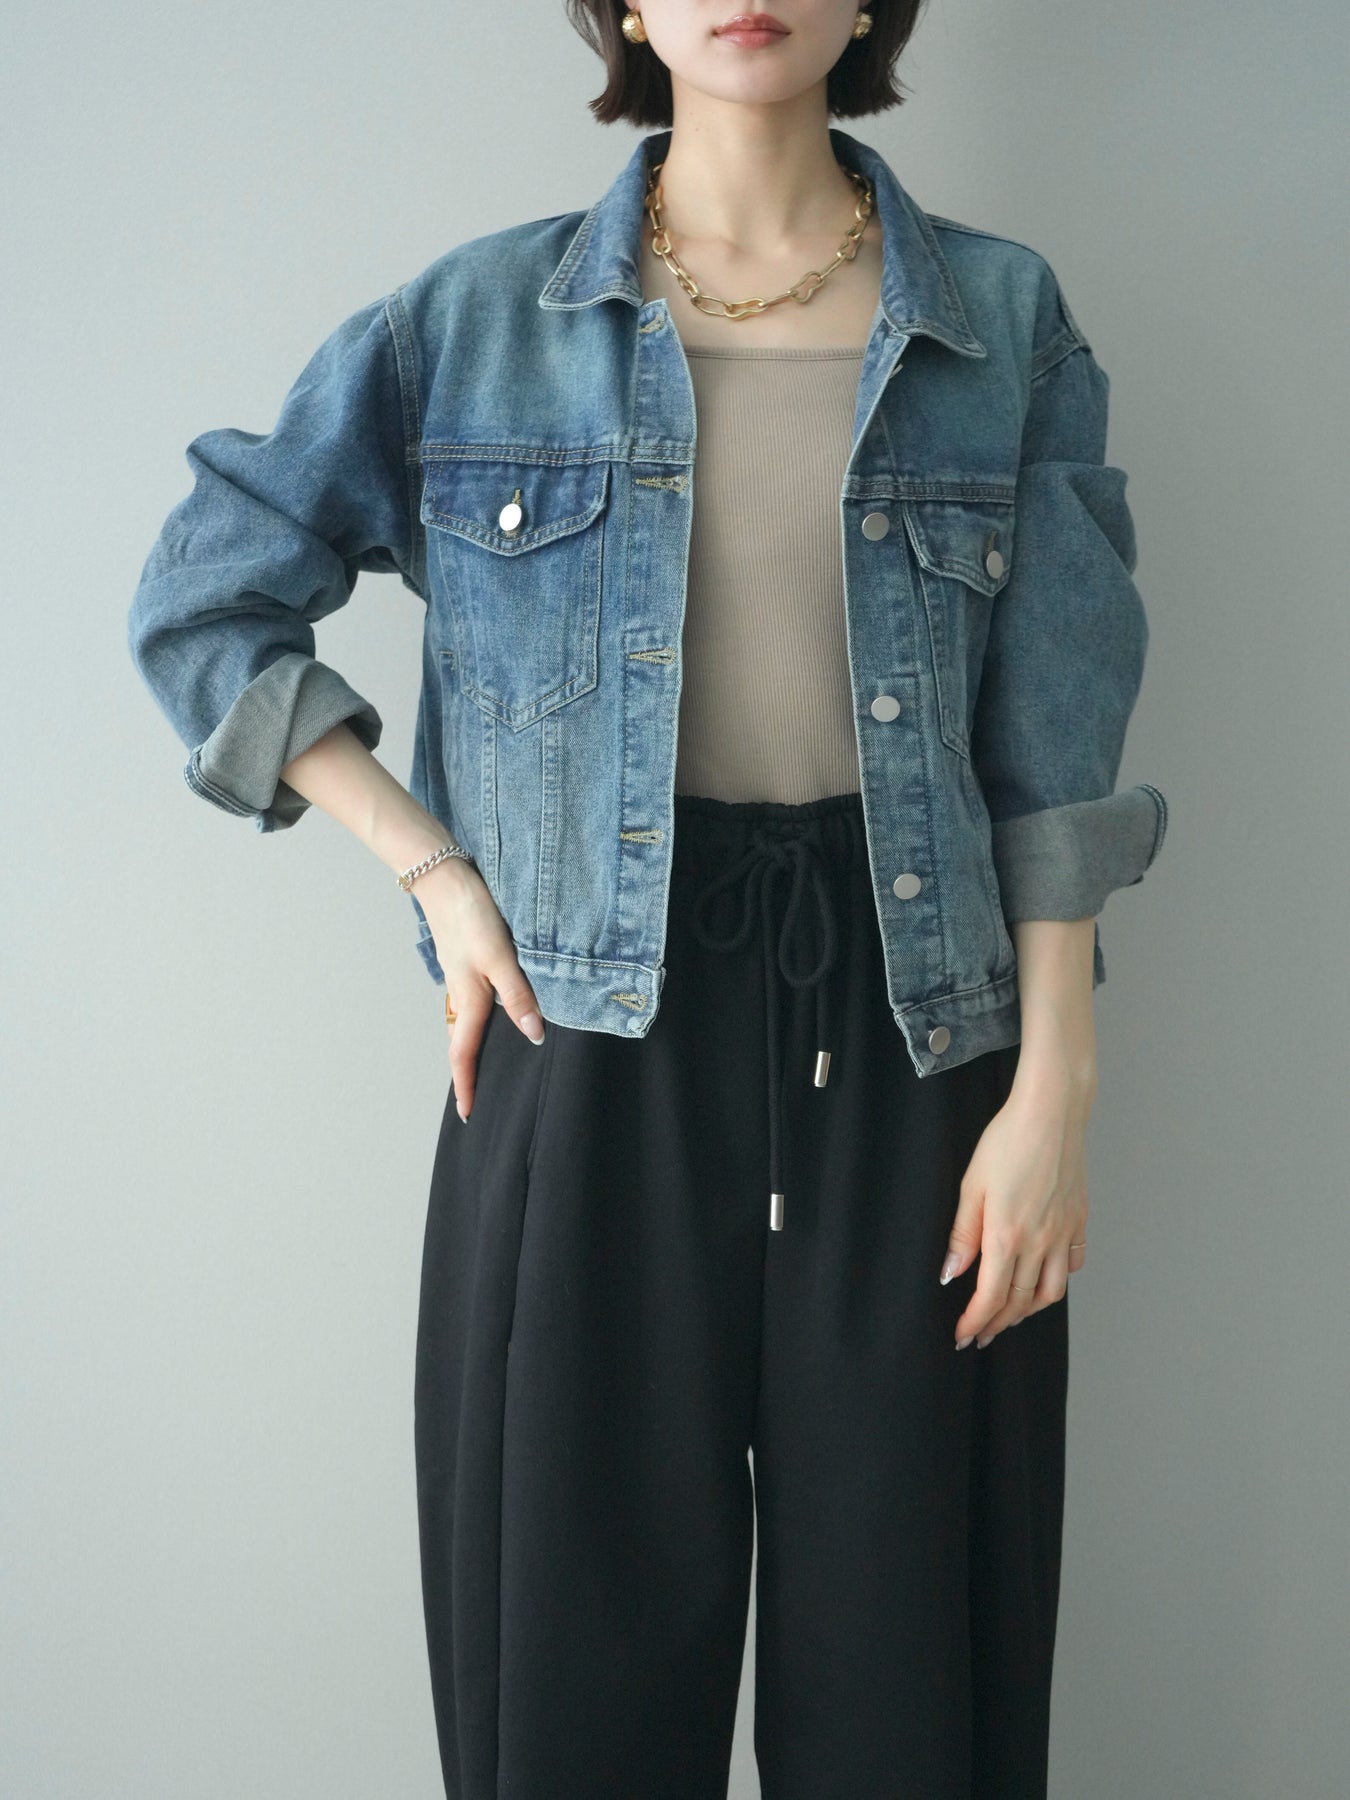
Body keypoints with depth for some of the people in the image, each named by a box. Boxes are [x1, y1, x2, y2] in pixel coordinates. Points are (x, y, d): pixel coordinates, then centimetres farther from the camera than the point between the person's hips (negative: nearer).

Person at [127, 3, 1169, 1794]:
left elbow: (1052, 751, 2)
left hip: (911, 1031, 1)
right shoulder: (478, 318, 2)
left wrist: (1055, 1090, -4)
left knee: (904, 1650, 9)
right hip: (598, 1037, 0)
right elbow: (201, 605, 8)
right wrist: (434, 869, -1)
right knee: (582, 1640, 9)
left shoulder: (1006, 320, 4)